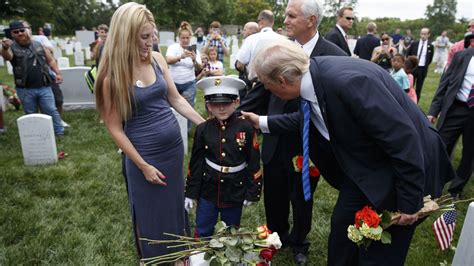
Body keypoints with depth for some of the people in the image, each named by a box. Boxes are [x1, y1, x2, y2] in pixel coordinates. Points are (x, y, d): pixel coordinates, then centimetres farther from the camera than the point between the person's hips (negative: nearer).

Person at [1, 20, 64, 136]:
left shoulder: (38, 45, 8)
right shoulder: (12, 48, -2)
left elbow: (50, 60, 14)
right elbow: (7, 56, -25)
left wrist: (57, 73, 2)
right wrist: (5, 48, -49)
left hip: (44, 87, 1)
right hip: (25, 90, -1)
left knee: (51, 111, 2)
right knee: (31, 115, 12)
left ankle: (60, 133, 12)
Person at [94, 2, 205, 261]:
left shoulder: (157, 59, -2)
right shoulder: (112, 76, -16)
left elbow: (176, 99, 6)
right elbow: (115, 128, -13)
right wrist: (143, 166, -12)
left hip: (174, 146, 5)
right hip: (145, 154, -5)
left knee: (175, 205, 22)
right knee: (150, 214, 15)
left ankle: (178, 253, 47)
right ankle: (154, 258, 43)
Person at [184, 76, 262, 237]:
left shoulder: (246, 128, -12)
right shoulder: (202, 129, -7)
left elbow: (254, 163, -7)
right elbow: (196, 162, 0)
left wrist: (252, 192, -5)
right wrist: (190, 193, 2)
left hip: (235, 190, -1)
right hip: (208, 189, 1)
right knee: (202, 233, 15)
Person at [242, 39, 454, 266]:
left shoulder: (347, 81, -35)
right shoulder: (312, 76, -8)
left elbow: (404, 139, -30)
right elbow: (309, 119, 14)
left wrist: (408, 203, -20)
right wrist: (263, 122, 16)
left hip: (407, 165, -7)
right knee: (341, 226, 15)